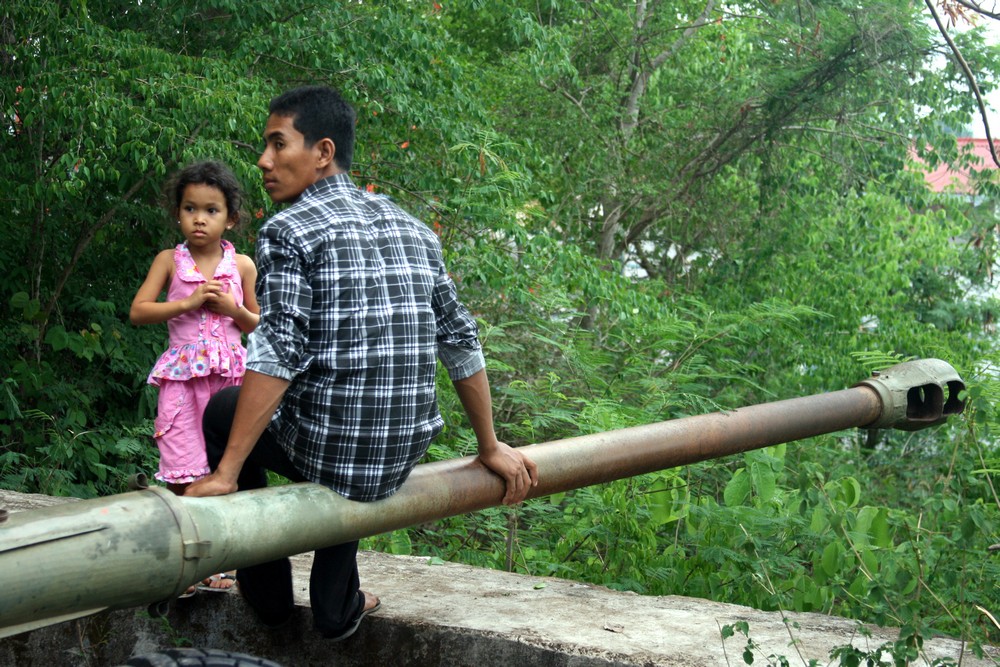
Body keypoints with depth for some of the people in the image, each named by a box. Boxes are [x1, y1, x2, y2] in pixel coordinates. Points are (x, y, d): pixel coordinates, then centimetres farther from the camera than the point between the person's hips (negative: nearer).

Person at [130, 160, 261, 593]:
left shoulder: (242, 265, 6)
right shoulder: (170, 261, 3)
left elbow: (259, 326, 14)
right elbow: (138, 311, -3)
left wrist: (232, 308, -6)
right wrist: (188, 303, -12)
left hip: (230, 377, 1)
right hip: (182, 377, -1)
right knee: (184, 479, -3)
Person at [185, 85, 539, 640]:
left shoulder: (288, 231, -8)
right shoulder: (411, 228, 10)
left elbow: (278, 356, -19)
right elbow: (461, 342, 14)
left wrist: (224, 475, -18)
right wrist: (490, 447, 24)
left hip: (321, 449, -6)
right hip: (402, 459, 6)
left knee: (221, 412, 24)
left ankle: (267, 594, 25)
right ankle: (337, 606, 30)